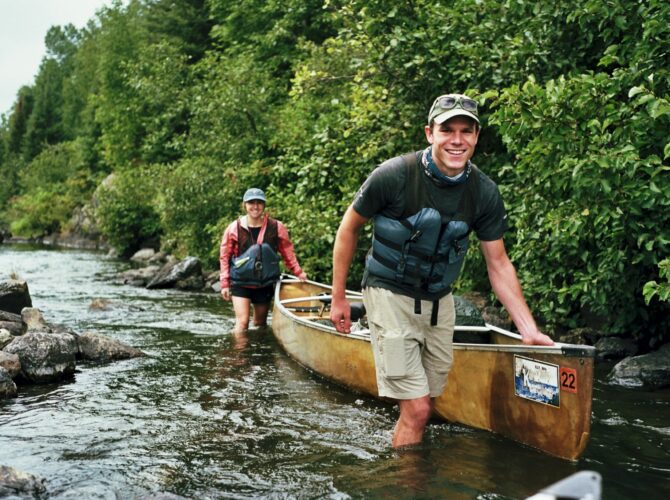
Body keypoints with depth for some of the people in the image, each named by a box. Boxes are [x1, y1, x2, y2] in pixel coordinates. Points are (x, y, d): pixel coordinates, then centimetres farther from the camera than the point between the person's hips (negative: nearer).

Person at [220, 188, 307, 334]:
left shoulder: (276, 227, -4)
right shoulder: (234, 228, -7)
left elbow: (288, 253, 7)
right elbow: (224, 257, -1)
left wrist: (298, 272, 2)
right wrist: (225, 284, -2)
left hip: (265, 284, 2)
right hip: (240, 283, -2)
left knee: (260, 323, 15)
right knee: (242, 322, -11)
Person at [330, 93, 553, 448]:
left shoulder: (485, 193, -7)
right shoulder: (394, 175, -19)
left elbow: (499, 264, 1)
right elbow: (349, 228, -5)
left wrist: (529, 330, -5)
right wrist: (338, 298, -2)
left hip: (439, 301, 5)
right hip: (390, 295, -5)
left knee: (424, 408, 13)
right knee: (417, 410, -10)